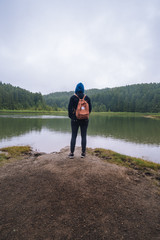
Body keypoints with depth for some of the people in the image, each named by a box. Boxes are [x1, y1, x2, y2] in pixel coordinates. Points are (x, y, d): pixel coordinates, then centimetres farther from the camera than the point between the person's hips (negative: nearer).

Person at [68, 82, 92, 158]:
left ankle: (71, 153, 8)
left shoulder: (73, 97, -4)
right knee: (83, 136, 7)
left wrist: (71, 116, 10)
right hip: (84, 120, 2)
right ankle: (83, 153, 12)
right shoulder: (87, 97, 3)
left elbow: (69, 108, -5)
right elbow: (90, 108, 5)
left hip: (75, 119, -1)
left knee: (73, 136, 5)